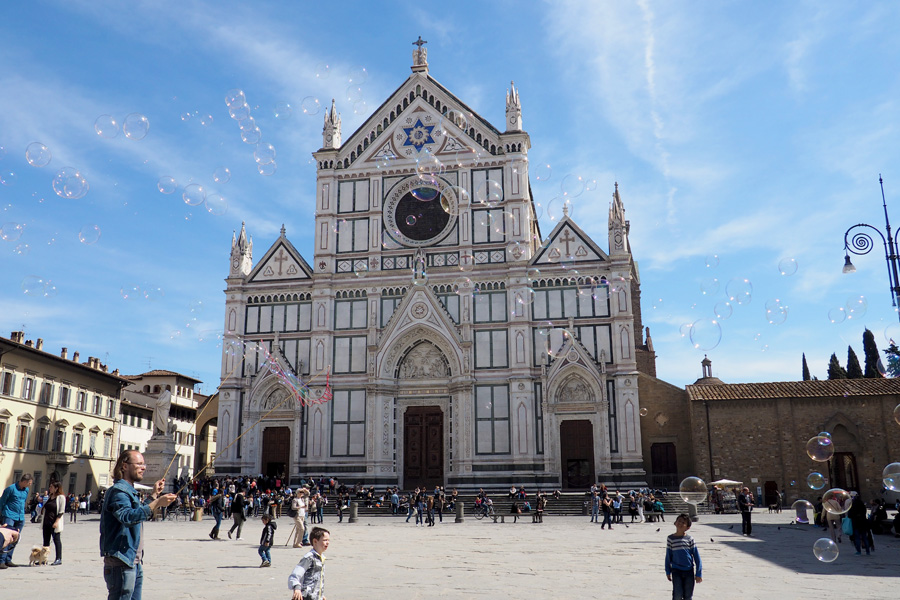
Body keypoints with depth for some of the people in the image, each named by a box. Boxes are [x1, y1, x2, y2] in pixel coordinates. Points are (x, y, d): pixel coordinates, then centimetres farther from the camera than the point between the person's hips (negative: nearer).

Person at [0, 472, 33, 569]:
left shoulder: (26, 490, 12)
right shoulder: (11, 488, -9)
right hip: (9, 516, -7)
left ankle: (8, 560, 15)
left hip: (20, 518, 7)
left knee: (15, 539, 8)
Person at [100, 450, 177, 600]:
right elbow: (128, 517, -32)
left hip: (135, 561, 10)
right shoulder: (118, 490, -14)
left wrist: (154, 494, 30)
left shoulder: (130, 491, 18)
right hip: (120, 563, -10)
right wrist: (157, 503, -37)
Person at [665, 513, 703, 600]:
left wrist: (698, 573, -2)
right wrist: (668, 572, 7)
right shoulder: (670, 538, -1)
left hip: (689, 571, 1)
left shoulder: (690, 539, -3)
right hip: (676, 571, -1)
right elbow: (668, 556, 6)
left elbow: (696, 557, 0)